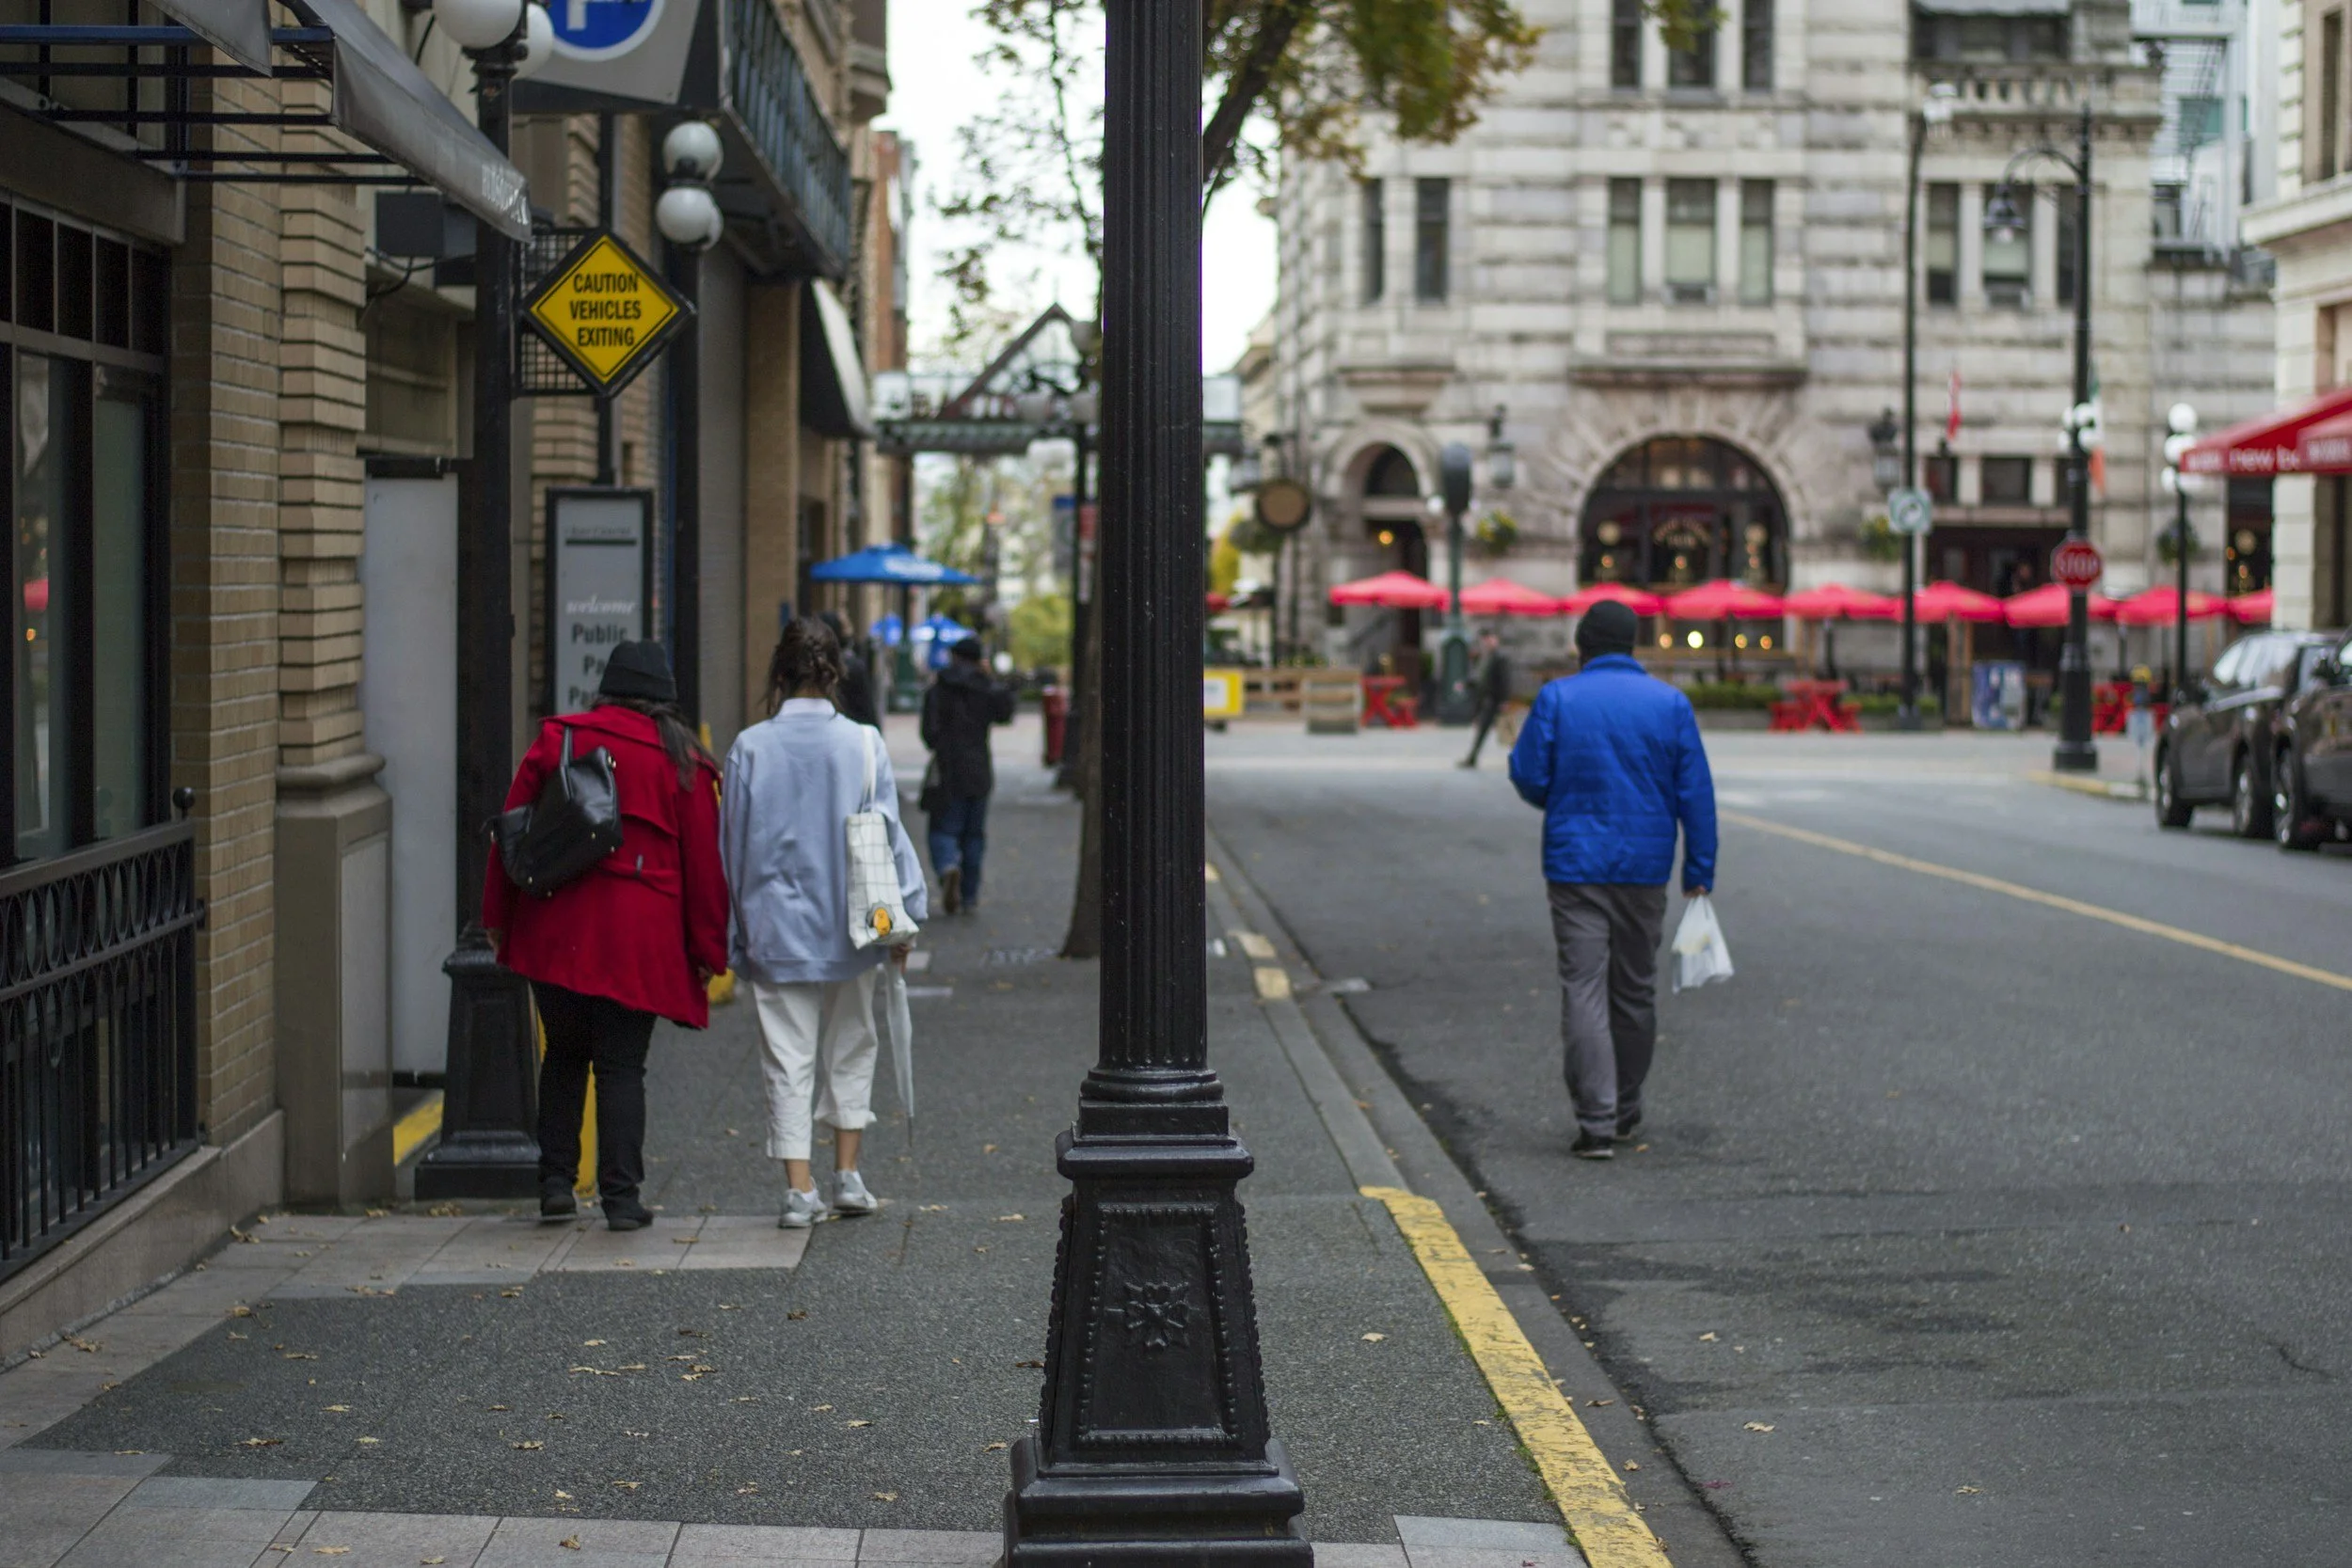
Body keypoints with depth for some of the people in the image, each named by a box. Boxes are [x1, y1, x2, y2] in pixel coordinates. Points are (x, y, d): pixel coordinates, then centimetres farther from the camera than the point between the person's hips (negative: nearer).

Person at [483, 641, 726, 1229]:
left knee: (564, 1054, 17)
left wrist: (498, 917, 12)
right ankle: (620, 1196, 1)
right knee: (621, 1065, 4)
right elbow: (703, 860, 3)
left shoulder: (556, 741, 6)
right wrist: (708, 950, 9)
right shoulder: (683, 762, 2)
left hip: (553, 930, 2)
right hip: (636, 936, -2)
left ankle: (556, 1183, 14)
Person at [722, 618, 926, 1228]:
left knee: (788, 1059, 4)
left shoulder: (751, 748, -5)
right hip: (848, 926, 1)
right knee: (850, 1048, 17)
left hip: (776, 929, 0)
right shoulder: (863, 744, -7)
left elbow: (733, 843, 1)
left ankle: (800, 1189, 0)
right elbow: (887, 833, -4)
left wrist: (742, 924, 11)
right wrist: (901, 916, 3)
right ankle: (847, 1177, 18)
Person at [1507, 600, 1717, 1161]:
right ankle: (1625, 1111, 28)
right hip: (1645, 868, 2)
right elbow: (1696, 793, 1)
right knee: (1635, 992, 15)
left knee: (1584, 992, -3)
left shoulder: (1557, 698, -4)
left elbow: (1528, 776, -3)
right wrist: (1699, 872, 5)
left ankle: (1596, 1122, -12)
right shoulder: (1670, 703, 2)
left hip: (1575, 867, -2)